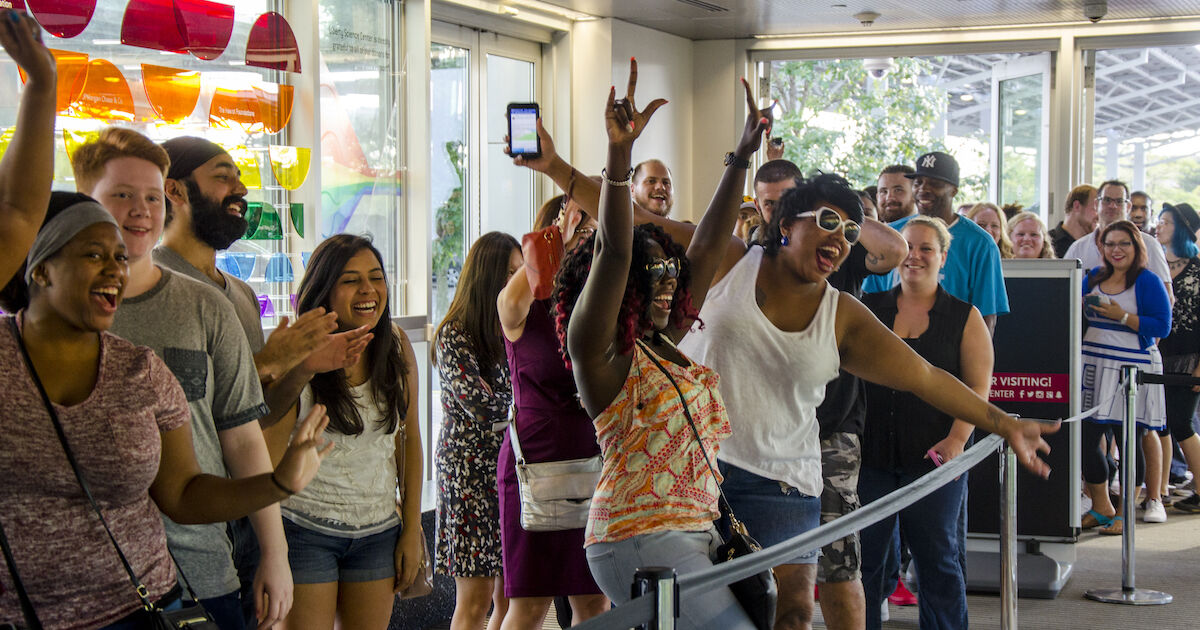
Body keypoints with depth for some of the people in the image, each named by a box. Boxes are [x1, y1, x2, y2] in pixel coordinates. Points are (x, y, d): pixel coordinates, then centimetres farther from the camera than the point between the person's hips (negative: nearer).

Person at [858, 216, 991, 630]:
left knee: (937, 558, 5)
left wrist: (956, 439, -14)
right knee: (866, 557, 5)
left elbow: (978, 387, 0)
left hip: (932, 456, -2)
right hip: (871, 453, 2)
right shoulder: (868, 309, 8)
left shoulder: (964, 317, 4)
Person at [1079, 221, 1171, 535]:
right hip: (1094, 367, 5)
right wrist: (1081, 305, -2)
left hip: (1132, 368, -5)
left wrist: (1123, 317, -18)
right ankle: (1100, 507, 17)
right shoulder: (1094, 277, 12)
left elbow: (1162, 326, -10)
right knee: (1088, 437, 1)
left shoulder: (1148, 282, -4)